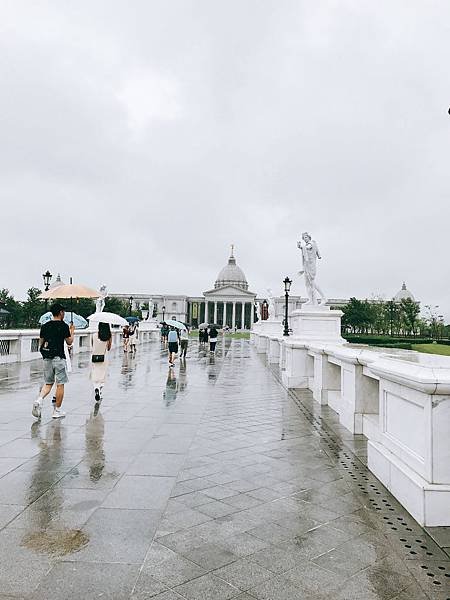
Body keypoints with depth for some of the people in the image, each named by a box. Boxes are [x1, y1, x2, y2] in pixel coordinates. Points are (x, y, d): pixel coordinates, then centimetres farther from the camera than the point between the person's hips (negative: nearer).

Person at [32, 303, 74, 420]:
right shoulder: (64, 326, -7)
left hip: (47, 358, 5)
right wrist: (72, 331, 15)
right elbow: (69, 342, 0)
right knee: (60, 384, 4)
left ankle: (39, 400, -10)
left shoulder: (45, 326, 8)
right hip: (59, 358, -5)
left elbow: (40, 343, 12)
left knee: (48, 383, 15)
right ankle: (57, 410, 8)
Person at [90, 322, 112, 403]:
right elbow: (108, 349, 1)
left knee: (94, 377, 7)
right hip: (103, 358, 0)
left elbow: (92, 347, 4)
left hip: (94, 358, 0)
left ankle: (96, 388, -19)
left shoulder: (94, 335, -5)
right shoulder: (109, 336, -6)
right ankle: (100, 394, 10)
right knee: (102, 378, 12)